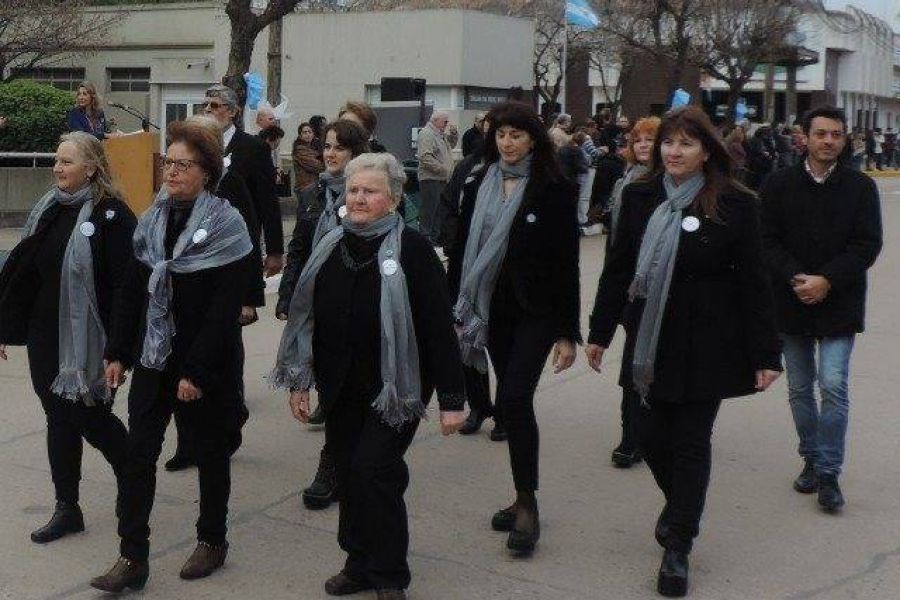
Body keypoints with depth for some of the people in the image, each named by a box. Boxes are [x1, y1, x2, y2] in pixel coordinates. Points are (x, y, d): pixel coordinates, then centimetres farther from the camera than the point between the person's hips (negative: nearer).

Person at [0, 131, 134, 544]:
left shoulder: (111, 215, -13)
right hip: (45, 339, 6)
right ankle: (67, 508, 21)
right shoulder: (49, 210, 8)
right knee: (59, 421, 11)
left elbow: (125, 285, -17)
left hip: (88, 340, -6)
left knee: (90, 418, 3)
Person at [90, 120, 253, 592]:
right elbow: (134, 291, 9)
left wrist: (197, 371, -20)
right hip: (153, 357, 5)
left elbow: (225, 309, -18)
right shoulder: (152, 221, 5)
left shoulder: (226, 226, -13)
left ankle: (212, 540, 29)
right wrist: (118, 353, 5)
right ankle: (132, 558, 6)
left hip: (207, 362, -5)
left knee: (210, 451, 11)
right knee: (139, 452, 1)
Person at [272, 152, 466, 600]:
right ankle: (359, 563, 27)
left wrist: (451, 399, -15)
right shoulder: (329, 249, 5)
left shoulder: (412, 250, -12)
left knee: (375, 469, -8)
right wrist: (300, 382, 13)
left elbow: (439, 327, -14)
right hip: (341, 388, 6)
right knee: (349, 472, 10)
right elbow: (308, 318, 12)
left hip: (395, 390, -5)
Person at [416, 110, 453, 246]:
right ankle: (425, 238, -3)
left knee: (439, 211, 13)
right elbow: (425, 157, -22)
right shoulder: (426, 134, -12)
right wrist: (443, 168, -20)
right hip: (430, 179, -10)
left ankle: (435, 237, 21)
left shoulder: (440, 135, 20)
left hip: (441, 179, 10)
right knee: (428, 211, -7)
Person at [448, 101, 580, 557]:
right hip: (493, 309, 5)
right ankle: (525, 499, 22)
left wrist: (567, 332, -10)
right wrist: (454, 311, 4)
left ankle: (527, 504, -3)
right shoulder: (478, 186, 6)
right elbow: (461, 251, 8)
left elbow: (566, 262, -7)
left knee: (515, 399, -14)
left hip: (535, 311, -4)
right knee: (511, 403, 10)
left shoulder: (554, 190, -7)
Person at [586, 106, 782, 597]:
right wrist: (600, 332, 9)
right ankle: (680, 502, 40)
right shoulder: (640, 198, 3)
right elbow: (617, 268, 8)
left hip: (705, 347, -3)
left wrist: (765, 354, -7)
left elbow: (752, 282, -6)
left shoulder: (734, 205, -6)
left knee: (691, 443, 3)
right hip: (649, 341, 3)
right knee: (649, 434, 8)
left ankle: (678, 548, 17)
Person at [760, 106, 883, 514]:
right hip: (792, 301, 2)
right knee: (800, 388, 12)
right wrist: (795, 278, -17)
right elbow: (768, 241, -3)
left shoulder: (861, 187, -1)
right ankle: (812, 459, 28)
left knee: (834, 385, -9)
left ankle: (829, 473, 1)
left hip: (839, 303, -2)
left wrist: (826, 280, -16)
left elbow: (868, 245, -6)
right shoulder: (780, 185, 1)